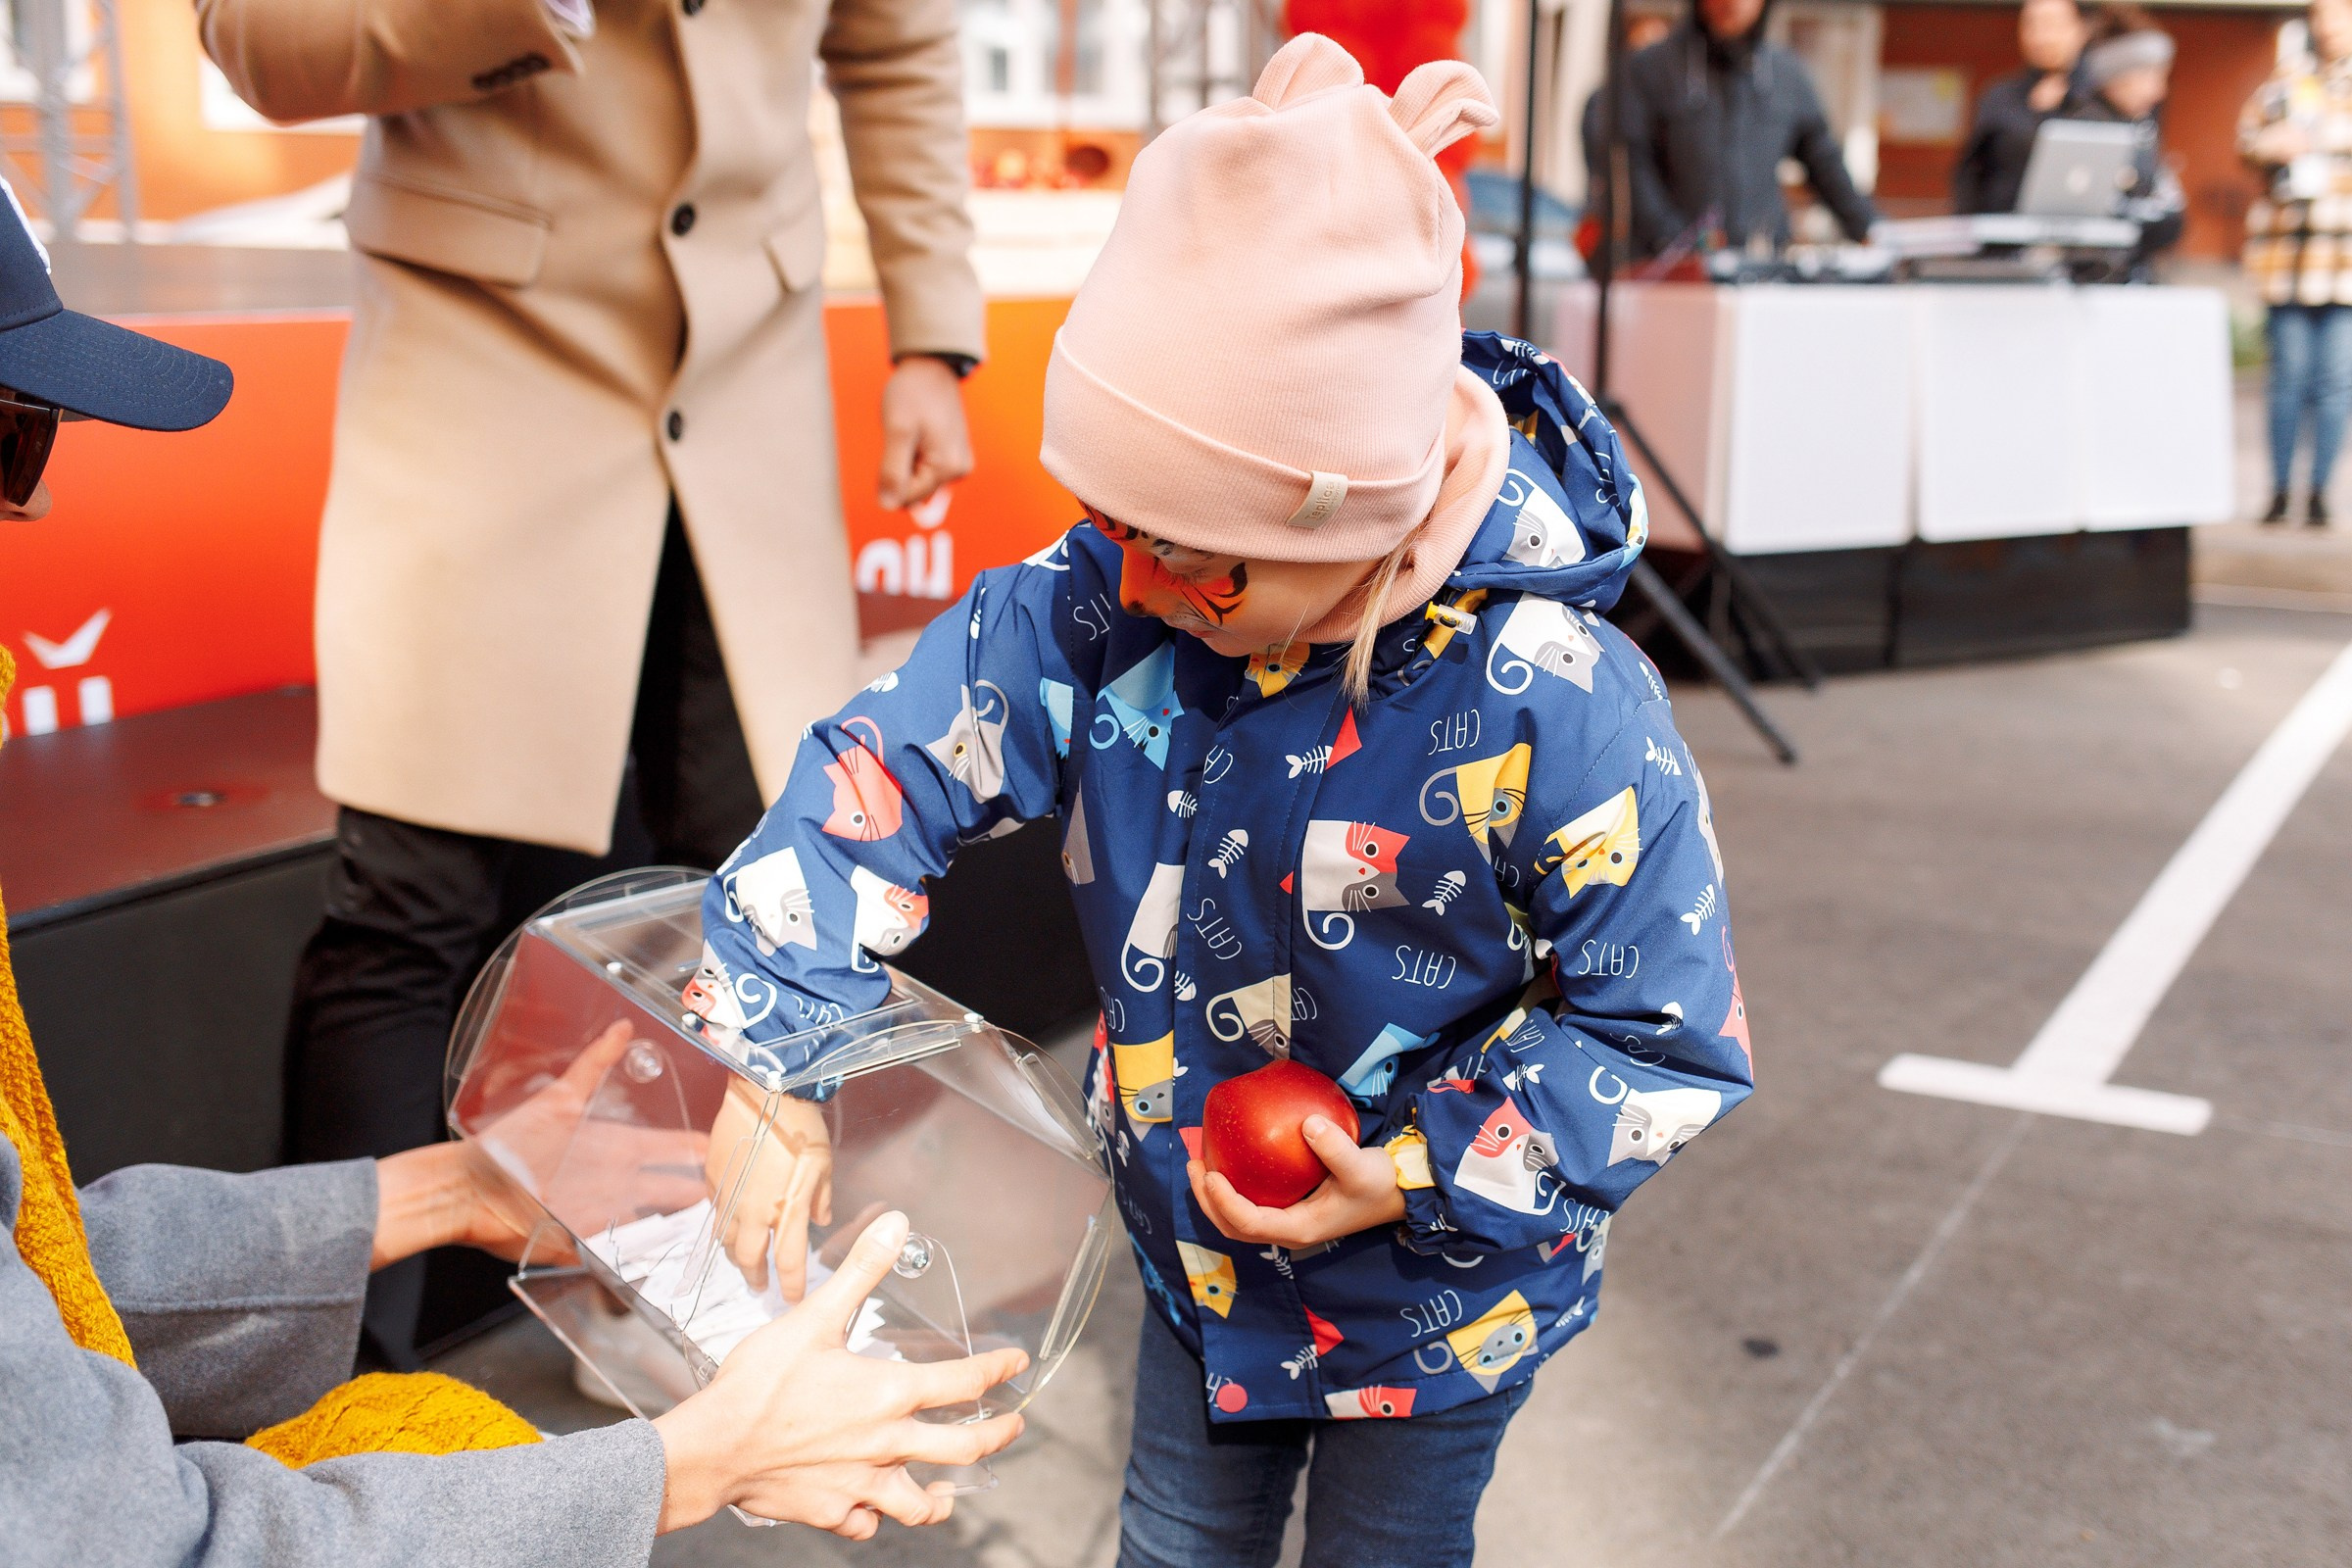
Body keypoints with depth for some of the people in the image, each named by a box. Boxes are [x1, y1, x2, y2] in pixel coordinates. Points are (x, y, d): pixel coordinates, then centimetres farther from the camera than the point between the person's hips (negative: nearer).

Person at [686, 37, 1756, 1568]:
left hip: (1439, 1287, -4)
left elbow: (1662, 1035, -22)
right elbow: (895, 766, -16)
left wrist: (1423, 1175, -27)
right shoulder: (1106, 597, -20)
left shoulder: (1555, 708, -32)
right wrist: (767, 1057, -21)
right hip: (1193, 1244, 4)